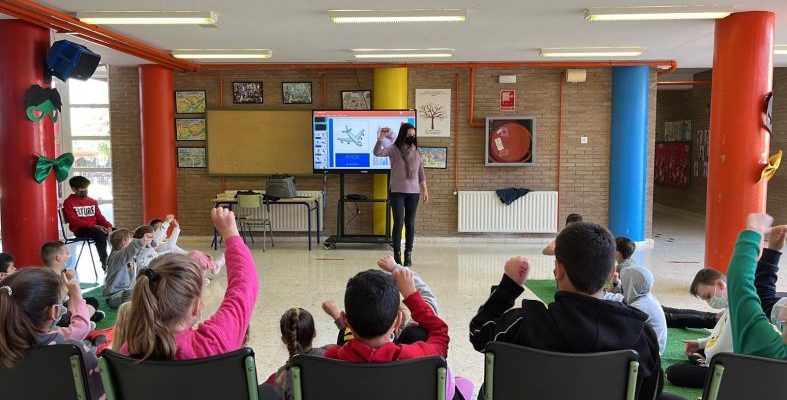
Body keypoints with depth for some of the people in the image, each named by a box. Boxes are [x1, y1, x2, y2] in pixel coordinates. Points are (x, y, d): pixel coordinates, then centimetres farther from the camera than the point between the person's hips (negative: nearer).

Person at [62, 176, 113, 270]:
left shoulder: (92, 201, 16)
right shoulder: (69, 202, -2)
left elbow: (99, 217, 12)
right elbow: (74, 221, -12)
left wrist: (108, 226, -10)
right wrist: (94, 226, -23)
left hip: (96, 228, 6)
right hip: (80, 230, -6)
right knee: (100, 234, -36)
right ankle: (104, 262, -27)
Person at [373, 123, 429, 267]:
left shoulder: (417, 151, 8)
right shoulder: (394, 149, -3)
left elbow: (421, 173, 11)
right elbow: (377, 152, -20)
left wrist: (425, 190, 7)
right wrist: (381, 138, -35)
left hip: (413, 192, 3)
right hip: (397, 192, -3)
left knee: (410, 223, 4)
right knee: (398, 223, -4)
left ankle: (408, 254, 11)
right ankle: (397, 254, 4)